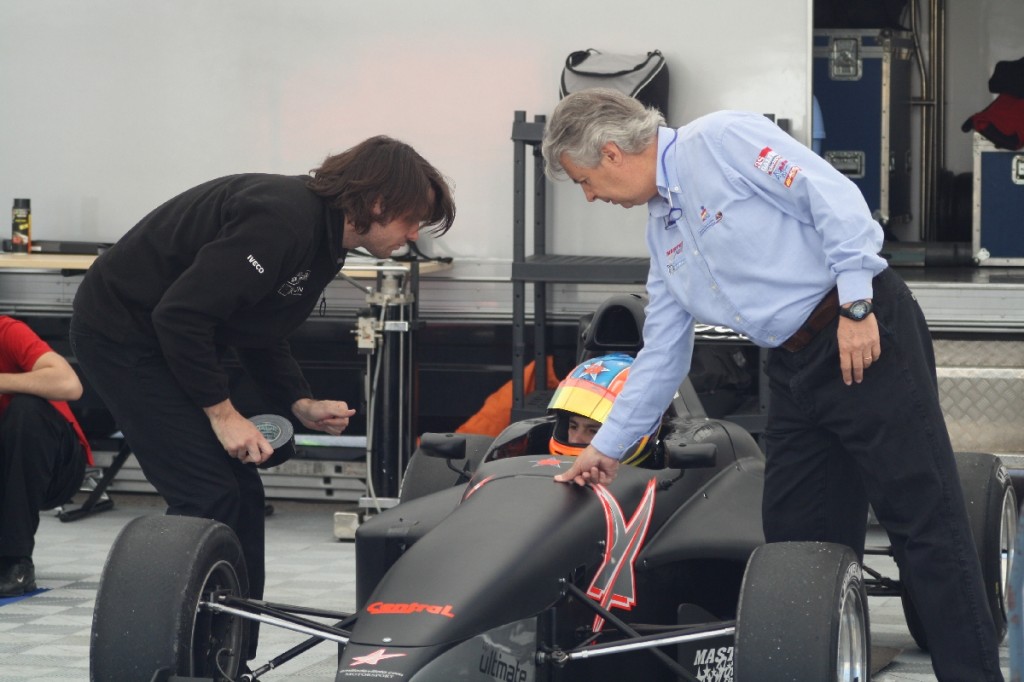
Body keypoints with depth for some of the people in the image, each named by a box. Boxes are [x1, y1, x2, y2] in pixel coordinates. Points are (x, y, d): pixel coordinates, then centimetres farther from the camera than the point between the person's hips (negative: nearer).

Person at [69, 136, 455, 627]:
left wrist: (300, 405, 0)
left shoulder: (324, 238, 5)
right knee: (208, 495, -13)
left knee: (240, 493, 7)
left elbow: (260, 333, 14)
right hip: (121, 332, -10)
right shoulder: (282, 219, -26)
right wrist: (220, 411, -21)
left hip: (175, 340, 10)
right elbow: (181, 315, -28)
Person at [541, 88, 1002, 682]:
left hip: (866, 333, -9)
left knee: (925, 518, -9)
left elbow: (836, 199, -16)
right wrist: (609, 445, 26)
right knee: (797, 542, 6)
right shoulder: (662, 229, 18)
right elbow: (663, 354, 24)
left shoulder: (723, 140, -8)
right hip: (795, 370, 9)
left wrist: (856, 306, -20)